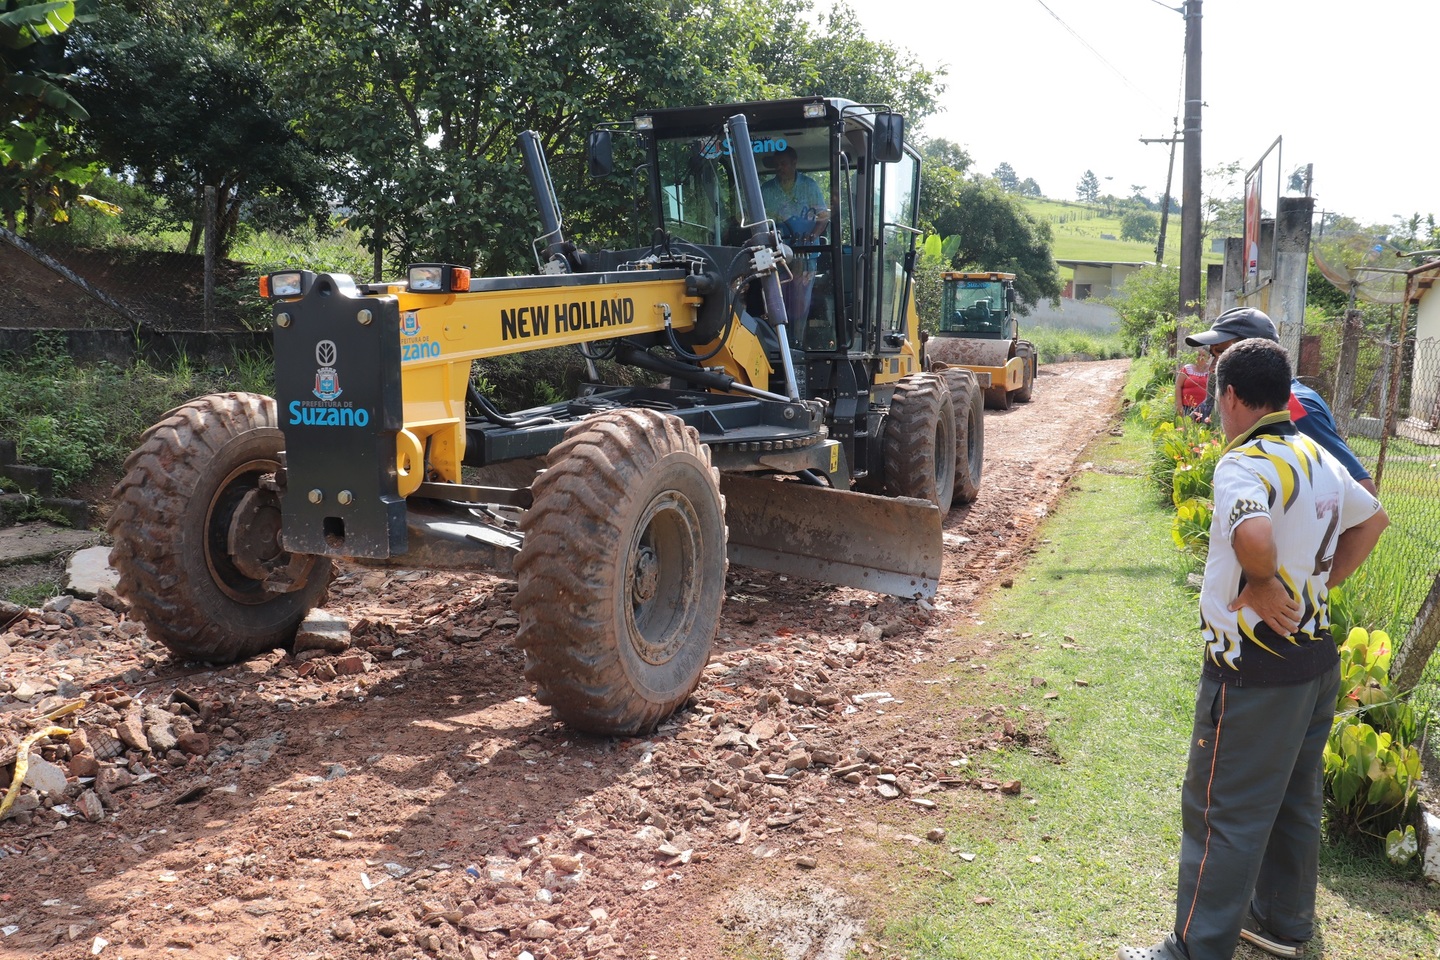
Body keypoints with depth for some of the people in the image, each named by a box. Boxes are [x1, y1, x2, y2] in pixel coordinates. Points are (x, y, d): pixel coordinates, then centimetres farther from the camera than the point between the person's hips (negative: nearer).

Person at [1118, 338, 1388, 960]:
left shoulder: (1245, 462, -21)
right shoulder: (1320, 459, 8)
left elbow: (1254, 535, -42)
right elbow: (1372, 519, 23)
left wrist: (1264, 586, -22)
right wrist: (1318, 583, 15)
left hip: (1255, 671, -9)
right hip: (1316, 657, 9)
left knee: (1223, 813, 2)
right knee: (1295, 801, 22)